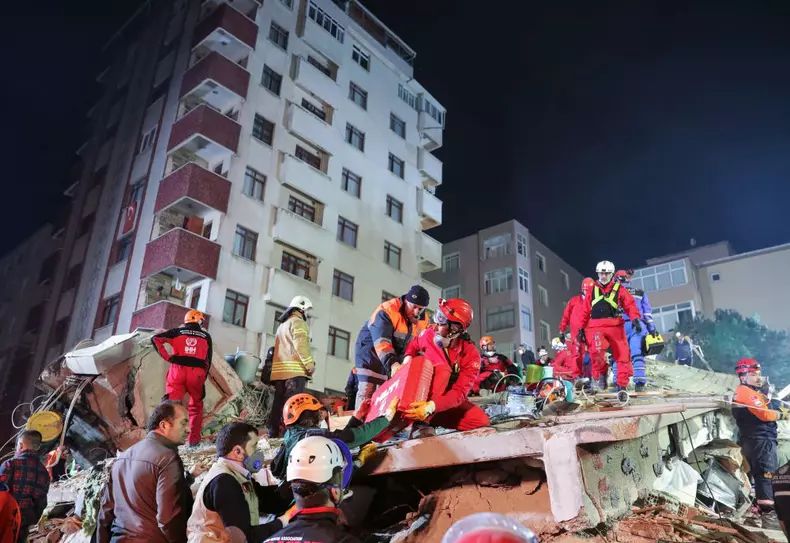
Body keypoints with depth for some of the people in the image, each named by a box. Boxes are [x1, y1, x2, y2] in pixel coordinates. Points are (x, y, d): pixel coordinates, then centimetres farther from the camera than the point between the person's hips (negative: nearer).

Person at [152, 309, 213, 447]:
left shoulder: (177, 332, 14)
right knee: (196, 405, 16)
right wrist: (204, 377, 20)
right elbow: (208, 360, 15)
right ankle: (194, 439, 16)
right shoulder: (206, 336, 16)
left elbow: (155, 339, 2)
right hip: (197, 373, 0)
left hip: (178, 370, 0)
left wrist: (167, 357, 2)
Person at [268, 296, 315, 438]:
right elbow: (300, 344, -15)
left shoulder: (282, 325, 30)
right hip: (294, 369, -9)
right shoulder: (297, 322, 0)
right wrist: (310, 363, -17)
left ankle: (273, 432, 6)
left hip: (279, 369, 9)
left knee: (278, 402, 7)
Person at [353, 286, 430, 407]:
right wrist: (392, 363, -52)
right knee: (367, 389, -15)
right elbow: (381, 341, -40)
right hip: (371, 350, -6)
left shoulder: (423, 320, -7)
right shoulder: (387, 310, -29)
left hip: (395, 356, 6)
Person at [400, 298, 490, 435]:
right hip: (422, 394, 0)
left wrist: (431, 406, -47)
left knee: (481, 420, -24)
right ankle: (421, 421, -38)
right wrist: (408, 358, -11)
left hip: (449, 401, 1)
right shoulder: (430, 334, -13)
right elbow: (414, 345, 12)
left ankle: (428, 415, -17)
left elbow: (459, 393, -31)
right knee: (443, 370, -32)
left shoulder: (471, 356, -22)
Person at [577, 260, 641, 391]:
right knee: (597, 350, -25)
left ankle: (622, 384, 10)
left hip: (615, 326, 0)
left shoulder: (619, 289, 9)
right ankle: (602, 372, 2)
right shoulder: (592, 290, 16)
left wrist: (635, 319, -19)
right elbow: (585, 311, 17)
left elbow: (630, 304, -2)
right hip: (596, 327, 0)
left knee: (623, 355, -3)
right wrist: (581, 328, 14)